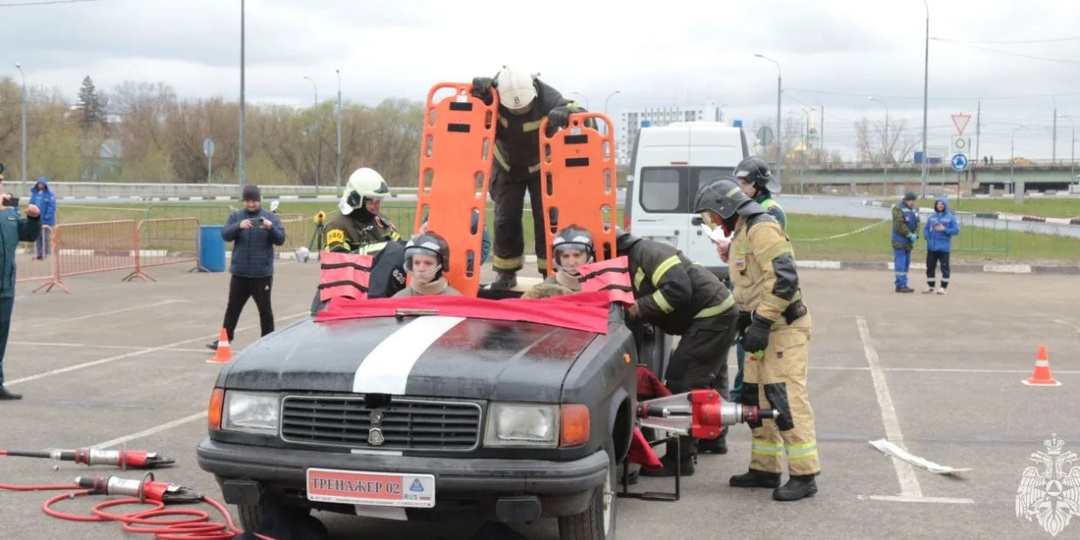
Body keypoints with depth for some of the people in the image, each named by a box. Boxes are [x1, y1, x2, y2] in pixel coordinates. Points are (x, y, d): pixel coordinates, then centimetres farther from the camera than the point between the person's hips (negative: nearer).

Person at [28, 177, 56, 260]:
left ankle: (45, 253, 5)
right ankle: (39, 253, 13)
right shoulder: (34, 193, 8)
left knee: (45, 237, -1)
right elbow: (31, 204, 14)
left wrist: (47, 217, -18)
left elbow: (52, 207, -11)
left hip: (46, 221, -5)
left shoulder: (49, 195, -8)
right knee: (37, 237, 7)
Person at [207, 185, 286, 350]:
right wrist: (239, 226, -28)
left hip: (262, 273, -2)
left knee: (265, 309, 5)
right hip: (240, 272, 2)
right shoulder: (235, 216, 4)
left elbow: (280, 239, -7)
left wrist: (270, 228, -27)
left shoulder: (270, 217, 0)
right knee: (233, 307, 10)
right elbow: (225, 235, -9)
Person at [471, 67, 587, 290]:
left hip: (542, 167, -2)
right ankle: (507, 273, 16)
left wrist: (566, 113, -59)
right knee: (505, 220, 4)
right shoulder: (494, 96, -26)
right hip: (507, 168, 2)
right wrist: (480, 87, -47)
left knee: (546, 218, -7)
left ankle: (551, 273, 1)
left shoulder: (547, 98, -32)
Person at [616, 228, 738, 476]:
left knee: (681, 382, -12)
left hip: (711, 314, -11)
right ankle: (715, 436, 47)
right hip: (719, 314, 11)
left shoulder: (646, 251, -17)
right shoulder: (630, 265, 14)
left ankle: (682, 457, -9)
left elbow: (679, 289, -28)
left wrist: (640, 308, -23)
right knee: (711, 380, 27)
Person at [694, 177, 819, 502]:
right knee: (756, 398, 11)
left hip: (784, 328, -11)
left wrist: (761, 322, -25)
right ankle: (765, 469, 18)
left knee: (787, 400, -12)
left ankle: (804, 475, -9)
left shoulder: (761, 229, -14)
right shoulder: (742, 234, 19)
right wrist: (745, 320, 23)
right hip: (764, 327, 11)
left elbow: (784, 277, -24)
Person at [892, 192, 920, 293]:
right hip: (899, 241, -8)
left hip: (908, 242, 8)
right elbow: (899, 224, -19)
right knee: (900, 263, -8)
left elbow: (917, 223, 11)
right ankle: (900, 285, -7)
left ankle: (904, 284, 17)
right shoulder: (898, 208, -12)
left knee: (906, 263, 11)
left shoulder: (914, 210, 13)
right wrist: (909, 235, -16)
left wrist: (915, 235, -6)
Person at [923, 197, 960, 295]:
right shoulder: (931, 217, 11)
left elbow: (956, 230, -6)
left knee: (944, 267, -2)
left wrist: (944, 230, -16)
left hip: (944, 247, -4)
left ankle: (944, 287, 5)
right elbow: (926, 229, 12)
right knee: (930, 266, 8)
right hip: (931, 247, 4)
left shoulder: (951, 218, -1)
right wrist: (927, 237, -5)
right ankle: (930, 286, 18)